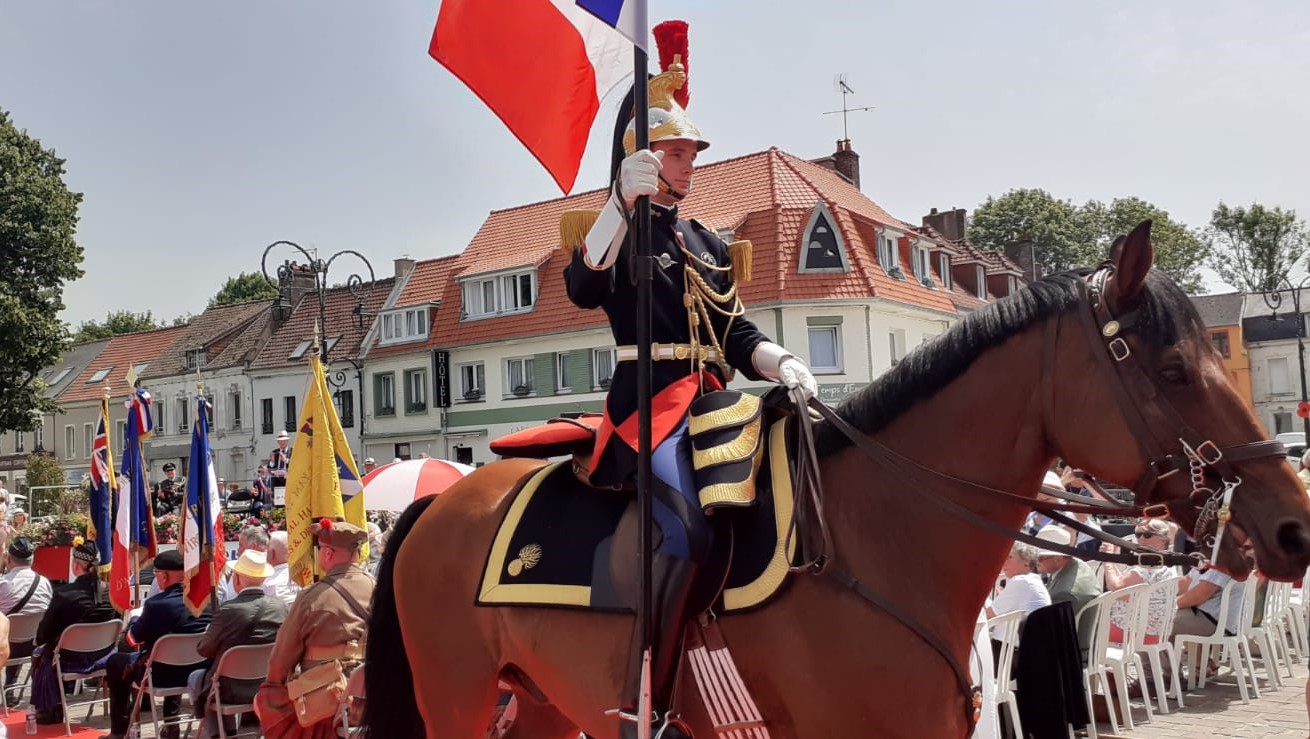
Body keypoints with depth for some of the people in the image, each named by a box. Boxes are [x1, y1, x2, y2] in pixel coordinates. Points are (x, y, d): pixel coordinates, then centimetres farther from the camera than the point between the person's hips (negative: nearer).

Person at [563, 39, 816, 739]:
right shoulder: (615, 229, 6)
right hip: (651, 397, -7)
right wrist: (624, 202, -23)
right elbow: (583, 290, -16)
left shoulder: (708, 245, 24)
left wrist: (783, 363, -2)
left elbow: (739, 332, 19)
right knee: (685, 528, -29)